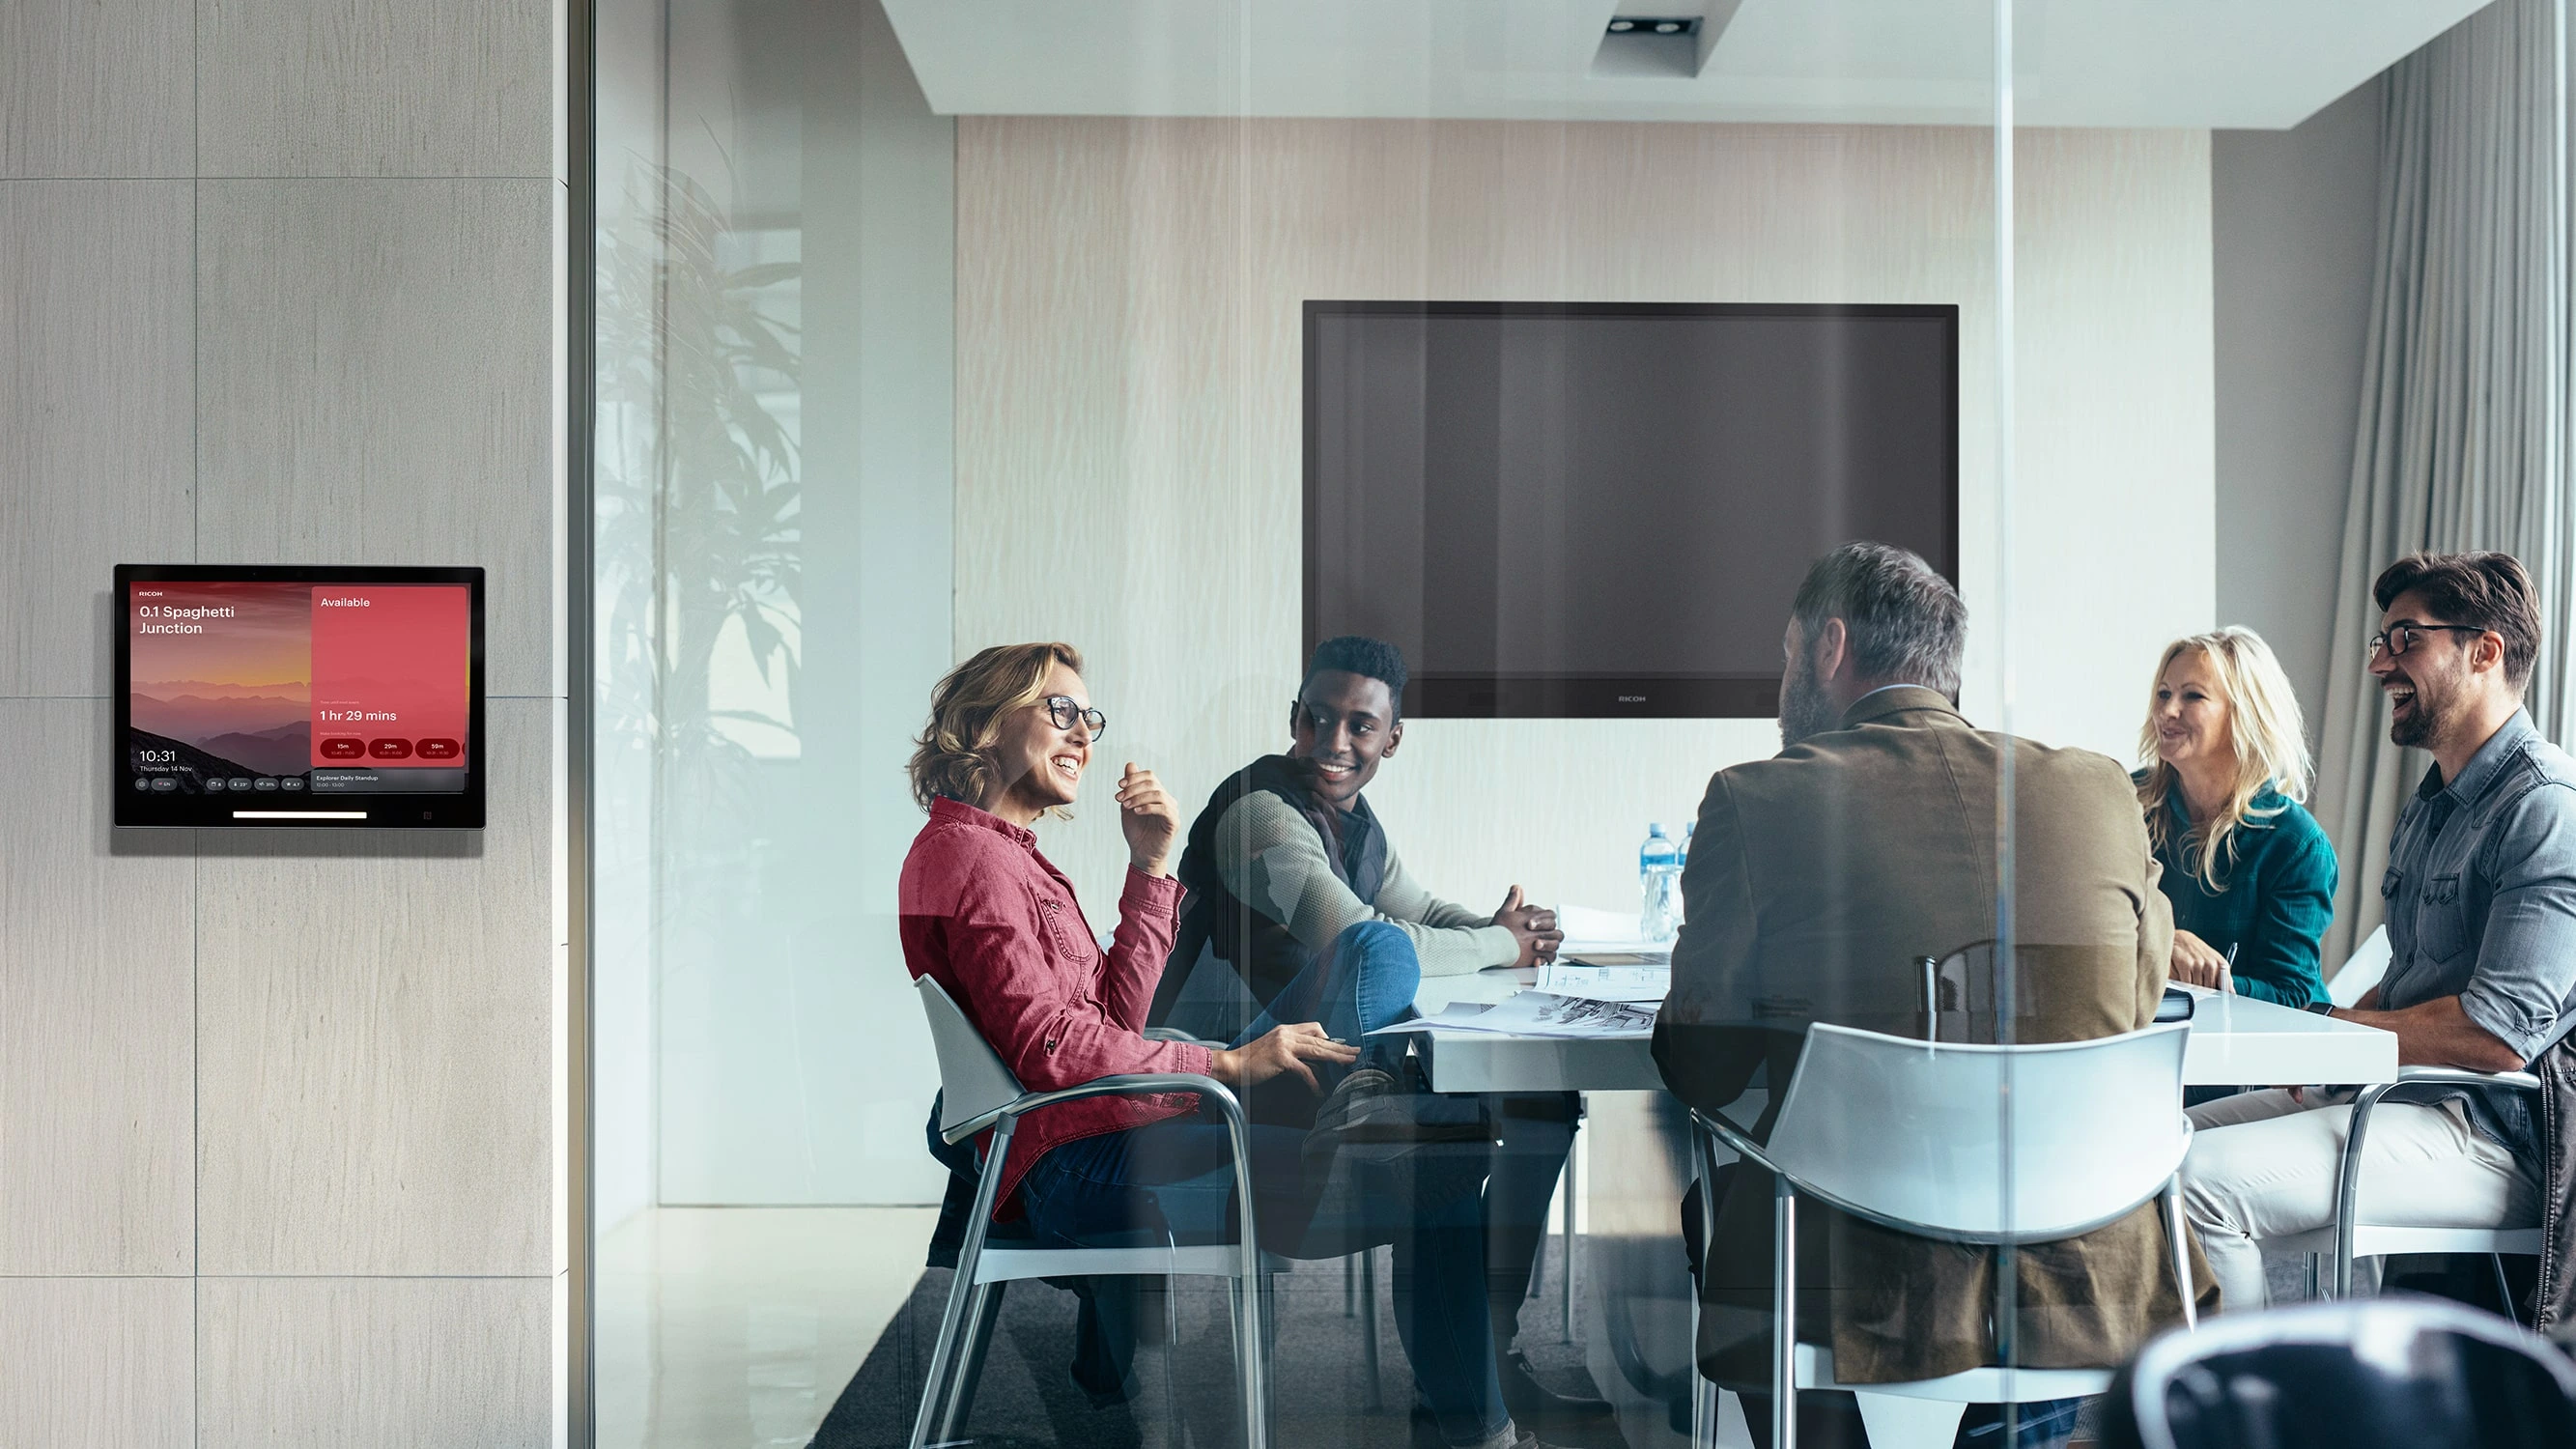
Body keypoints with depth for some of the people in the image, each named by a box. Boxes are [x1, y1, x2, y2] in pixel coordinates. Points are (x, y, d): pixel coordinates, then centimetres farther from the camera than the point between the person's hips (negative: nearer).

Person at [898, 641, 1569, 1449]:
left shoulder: (1002, 852, 23)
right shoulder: (970, 852, -9)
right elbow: (1050, 1047, -19)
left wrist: (1149, 867, 8)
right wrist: (1231, 1063, -16)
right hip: (1082, 1173, -10)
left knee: (1379, 951, 8)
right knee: (1440, 1185, -17)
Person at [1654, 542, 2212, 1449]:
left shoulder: (1757, 801, -8)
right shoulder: (2100, 792, 1)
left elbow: (1702, 1073, -3)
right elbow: (2137, 1009, 14)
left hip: (1851, 1310, -3)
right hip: (2084, 1302, 3)